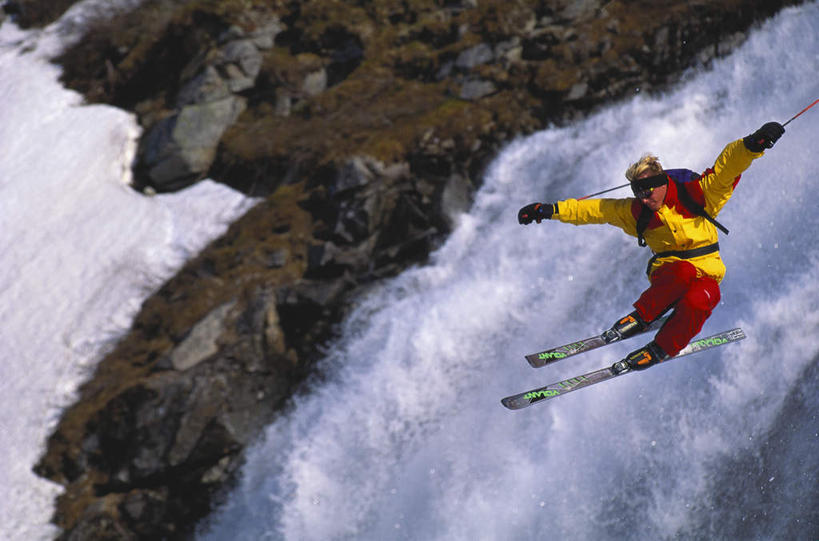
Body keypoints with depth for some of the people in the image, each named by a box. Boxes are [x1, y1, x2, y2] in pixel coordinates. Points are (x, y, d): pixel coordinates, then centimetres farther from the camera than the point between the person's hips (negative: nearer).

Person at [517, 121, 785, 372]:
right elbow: (593, 209, 5)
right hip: (668, 274, 1)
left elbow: (727, 165, -17)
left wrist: (752, 144, -35)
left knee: (701, 298, -36)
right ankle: (641, 318, -23)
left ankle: (662, 349, -19)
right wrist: (549, 210, -1)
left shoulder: (698, 195, -8)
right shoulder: (635, 212, 0)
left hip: (707, 273, -1)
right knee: (684, 271, -36)